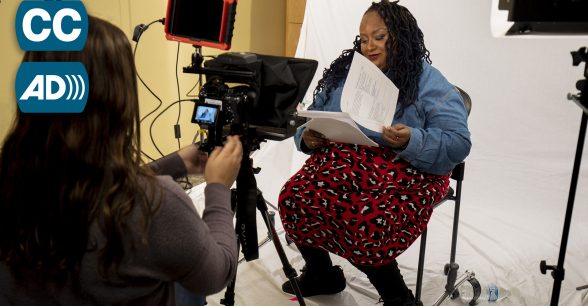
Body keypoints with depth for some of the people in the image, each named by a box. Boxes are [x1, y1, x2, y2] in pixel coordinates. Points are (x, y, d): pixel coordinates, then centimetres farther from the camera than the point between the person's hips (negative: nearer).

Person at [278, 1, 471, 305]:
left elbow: (457, 144, -8)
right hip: (341, 162, 5)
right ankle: (320, 274, 6)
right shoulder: (343, 73, 16)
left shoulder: (429, 82, 1)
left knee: (365, 225, -33)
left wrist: (411, 142, -25)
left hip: (404, 172, -4)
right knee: (295, 199, -24)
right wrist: (307, 138, -5)